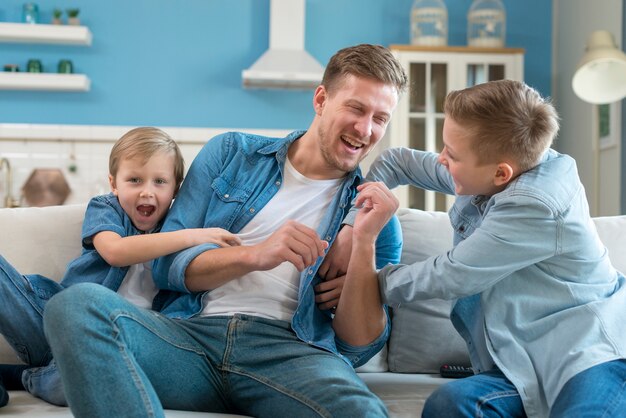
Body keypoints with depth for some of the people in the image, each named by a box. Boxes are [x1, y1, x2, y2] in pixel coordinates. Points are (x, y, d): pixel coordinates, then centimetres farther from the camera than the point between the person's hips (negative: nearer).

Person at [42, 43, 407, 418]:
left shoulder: (373, 210, 13)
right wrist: (255, 254, -11)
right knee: (76, 304, -29)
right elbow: (167, 266, 8)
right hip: (193, 333, 2)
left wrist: (365, 243, -7)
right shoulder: (231, 153, 15)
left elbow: (357, 348, 6)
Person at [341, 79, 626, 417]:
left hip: (590, 355, -8)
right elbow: (396, 162, 16)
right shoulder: (483, 173, 5)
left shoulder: (536, 209, -20)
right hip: (521, 363, 9)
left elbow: (450, 277, -14)